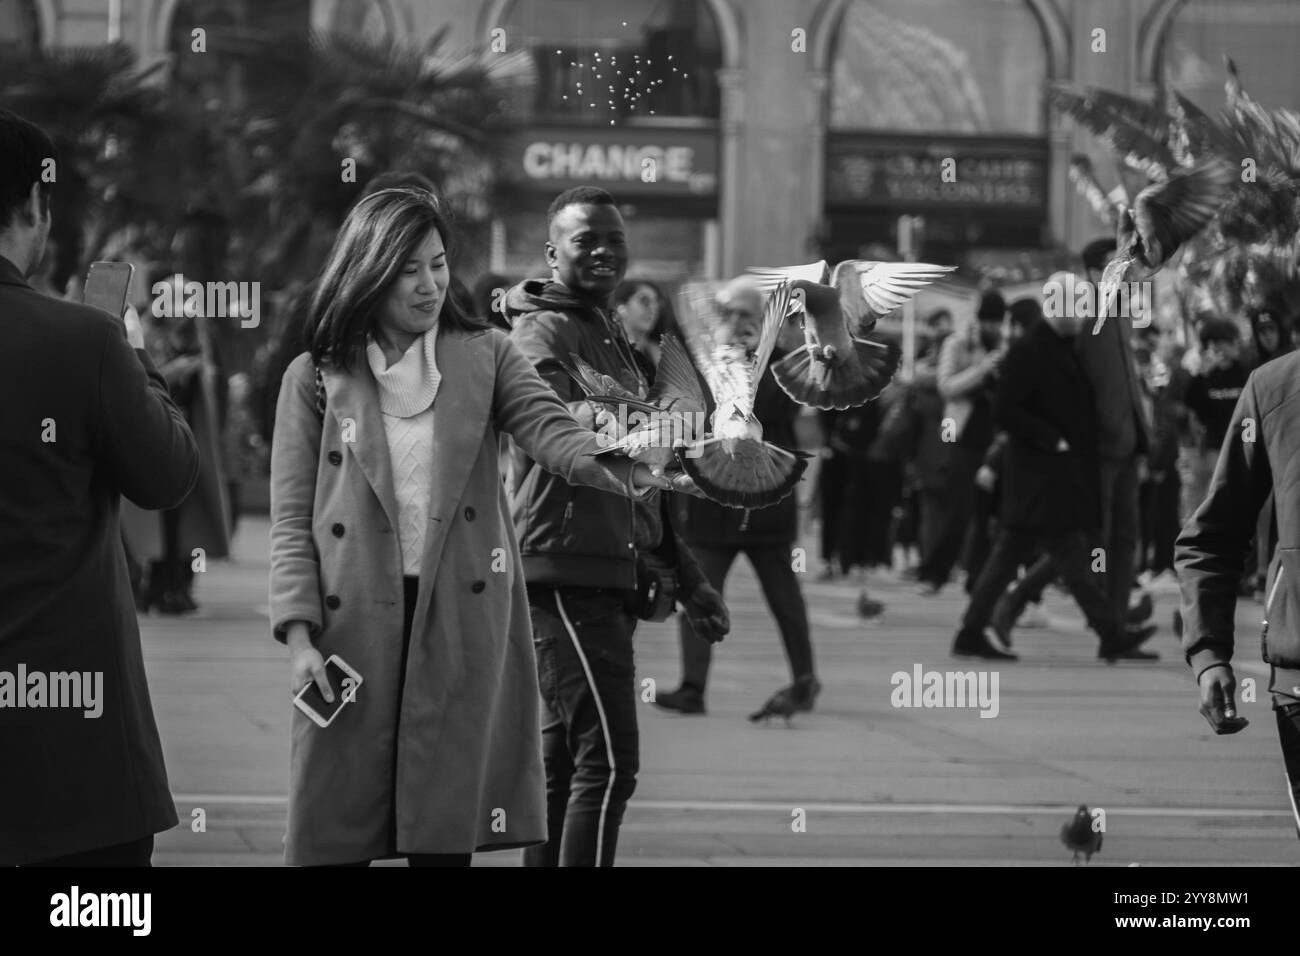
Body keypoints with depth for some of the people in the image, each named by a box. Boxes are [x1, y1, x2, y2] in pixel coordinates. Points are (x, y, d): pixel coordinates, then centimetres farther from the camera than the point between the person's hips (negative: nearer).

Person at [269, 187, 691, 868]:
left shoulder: (483, 358, 8)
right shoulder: (314, 379, 5)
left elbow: (549, 428, -9)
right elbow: (292, 521, 3)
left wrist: (614, 464, -31)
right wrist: (298, 634, -9)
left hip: (460, 618, 1)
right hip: (354, 626, -1)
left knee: (445, 836, 2)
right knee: (336, 837, -1)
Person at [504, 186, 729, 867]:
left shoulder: (612, 338, 23)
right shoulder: (544, 331, -6)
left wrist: (686, 578, 28)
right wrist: (614, 423, -47)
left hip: (604, 578, 10)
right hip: (565, 573, -10)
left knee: (561, 760, 10)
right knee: (608, 761, -14)